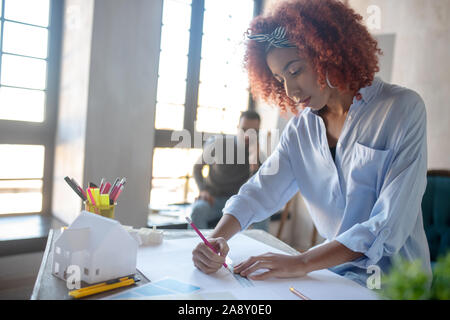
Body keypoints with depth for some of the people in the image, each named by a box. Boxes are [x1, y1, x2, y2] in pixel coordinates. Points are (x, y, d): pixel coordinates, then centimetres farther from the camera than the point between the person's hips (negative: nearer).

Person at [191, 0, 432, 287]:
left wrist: (302, 263, -24)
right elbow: (259, 191, -1)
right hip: (333, 274, 5)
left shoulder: (403, 109, -12)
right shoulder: (300, 129, 5)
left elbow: (390, 224, -19)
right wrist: (217, 239, -19)